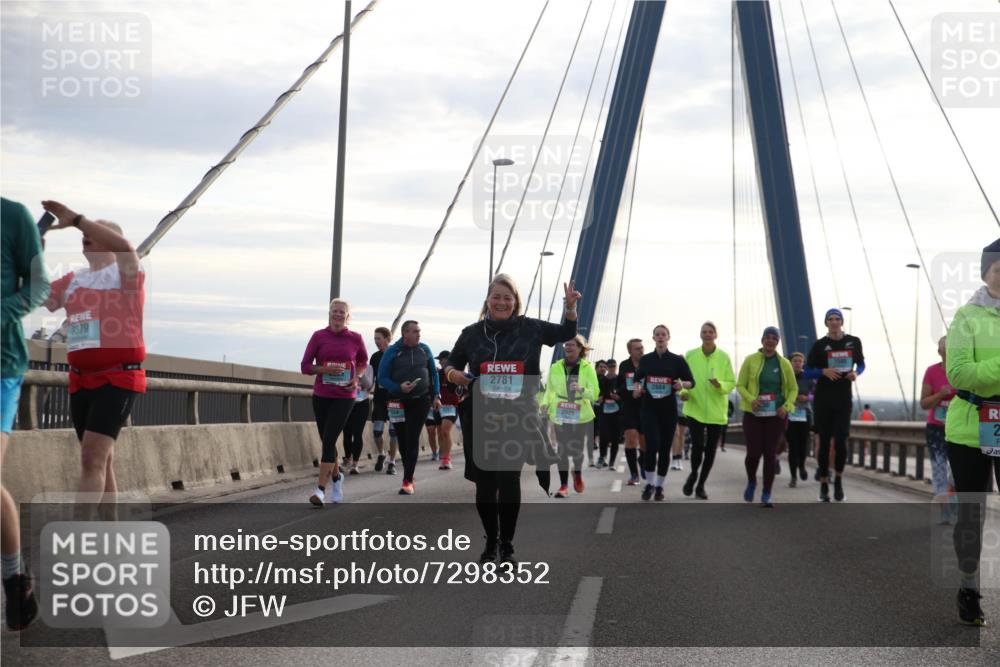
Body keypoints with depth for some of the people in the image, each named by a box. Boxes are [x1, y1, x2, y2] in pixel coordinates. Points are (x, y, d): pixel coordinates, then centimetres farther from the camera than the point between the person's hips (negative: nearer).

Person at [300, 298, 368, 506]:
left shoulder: (356, 339, 0)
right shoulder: (318, 336, -1)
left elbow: (363, 362, 18)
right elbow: (305, 366, 1)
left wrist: (357, 377, -2)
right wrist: (325, 369, -16)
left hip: (344, 397, -2)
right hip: (321, 396, 2)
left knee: (329, 441, -14)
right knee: (326, 441, 12)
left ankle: (320, 489, -18)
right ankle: (336, 477, 38)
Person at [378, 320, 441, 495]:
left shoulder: (424, 350, 3)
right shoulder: (392, 352, -3)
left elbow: (433, 373, 12)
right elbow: (382, 378, -4)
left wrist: (436, 395, 5)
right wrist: (399, 388, -20)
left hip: (421, 401, 0)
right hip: (400, 402, 0)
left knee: (412, 440, -7)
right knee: (403, 441, 6)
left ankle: (407, 481, -9)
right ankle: (409, 476, 23)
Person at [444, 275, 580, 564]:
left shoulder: (530, 328, 3)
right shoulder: (472, 333, 4)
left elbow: (566, 333, 17)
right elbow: (451, 364, 15)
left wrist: (570, 307, -1)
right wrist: (453, 374, -8)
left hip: (518, 418, -1)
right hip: (480, 418, 2)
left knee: (509, 479, -12)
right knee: (485, 482, 5)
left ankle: (507, 545, 3)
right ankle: (491, 541, 24)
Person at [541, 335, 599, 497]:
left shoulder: (588, 368, -5)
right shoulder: (555, 367, 2)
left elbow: (595, 393, -8)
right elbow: (550, 390, 12)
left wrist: (581, 389, -26)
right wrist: (545, 404, -5)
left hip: (581, 416, -1)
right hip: (560, 415, 1)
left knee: (577, 449, 4)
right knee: (562, 450, -5)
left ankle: (578, 475, 35)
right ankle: (563, 485, 1)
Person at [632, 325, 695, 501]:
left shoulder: (677, 360, -1)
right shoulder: (645, 359, 4)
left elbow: (691, 381, 0)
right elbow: (638, 378, 20)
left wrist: (683, 384, -21)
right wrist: (637, 387, -1)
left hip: (669, 409, 0)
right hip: (649, 408, 0)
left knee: (664, 448, 5)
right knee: (652, 445, -14)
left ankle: (659, 486, 17)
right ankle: (650, 483, 2)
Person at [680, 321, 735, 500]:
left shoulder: (724, 357, -1)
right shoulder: (690, 355, 0)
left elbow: (732, 383, 0)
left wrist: (720, 385, -20)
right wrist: (683, 391, -13)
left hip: (716, 411, 1)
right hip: (695, 409, -1)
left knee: (710, 450, 7)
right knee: (697, 446, -12)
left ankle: (701, 485, 23)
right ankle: (693, 474, 19)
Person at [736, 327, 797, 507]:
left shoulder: (784, 363, 4)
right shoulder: (750, 360, 0)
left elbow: (793, 389, 10)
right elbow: (740, 385, 1)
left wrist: (786, 406, -8)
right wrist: (751, 399, -17)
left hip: (776, 415, 1)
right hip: (753, 413, -1)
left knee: (770, 454, 0)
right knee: (753, 452, -6)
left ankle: (766, 495, 10)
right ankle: (751, 482, 26)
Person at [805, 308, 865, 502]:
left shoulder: (853, 342, 4)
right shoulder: (820, 345, 0)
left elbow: (861, 364, 17)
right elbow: (808, 371, 2)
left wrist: (856, 373, -6)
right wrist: (824, 371, -17)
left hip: (844, 399, 0)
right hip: (823, 400, 0)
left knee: (841, 441, -9)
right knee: (824, 442, 3)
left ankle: (839, 479, 14)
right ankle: (824, 484, 14)